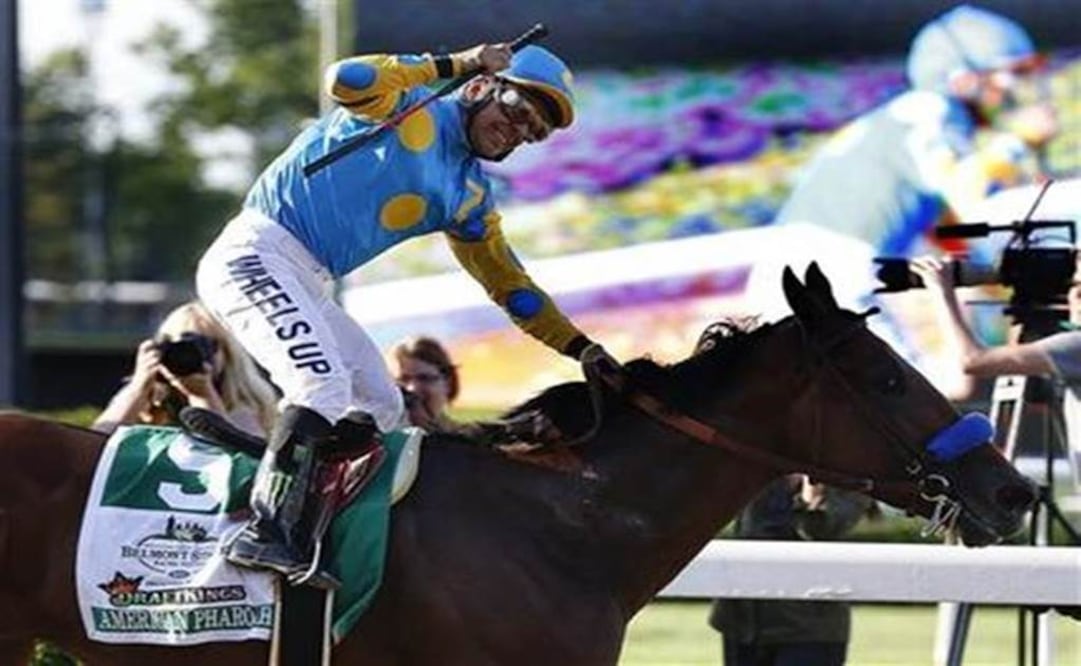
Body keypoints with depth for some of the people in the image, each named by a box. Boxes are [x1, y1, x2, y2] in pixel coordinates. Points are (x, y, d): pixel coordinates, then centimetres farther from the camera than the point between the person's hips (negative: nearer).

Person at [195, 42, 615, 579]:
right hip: (256, 252, -9)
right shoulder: (408, 105, -3)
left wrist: (583, 349, 13)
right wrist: (454, 65, -18)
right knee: (323, 383, -27)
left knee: (381, 410, 8)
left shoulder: (468, 198, 17)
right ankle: (268, 535, -32)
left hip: (306, 286, 9)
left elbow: (509, 285, 21)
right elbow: (345, 80, -24)